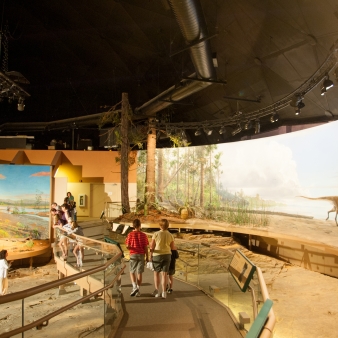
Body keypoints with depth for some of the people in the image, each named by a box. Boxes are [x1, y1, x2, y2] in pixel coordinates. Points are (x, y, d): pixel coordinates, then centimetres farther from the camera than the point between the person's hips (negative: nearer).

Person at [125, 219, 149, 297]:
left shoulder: (130, 234, -6)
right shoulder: (143, 235, -3)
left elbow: (127, 246, -9)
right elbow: (146, 247, -3)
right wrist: (147, 257, 6)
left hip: (133, 255, -1)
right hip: (141, 255, 1)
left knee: (132, 272, 12)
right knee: (139, 273, 5)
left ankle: (134, 287, -8)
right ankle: (138, 291, 6)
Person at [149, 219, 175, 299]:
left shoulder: (156, 234, -10)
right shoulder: (170, 235, -1)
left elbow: (152, 246, -8)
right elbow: (173, 247, 5)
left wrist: (150, 255, 3)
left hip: (157, 255, -2)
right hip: (167, 255, 2)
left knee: (156, 273, 13)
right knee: (164, 274, 6)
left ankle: (156, 291, 9)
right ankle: (164, 292, 3)